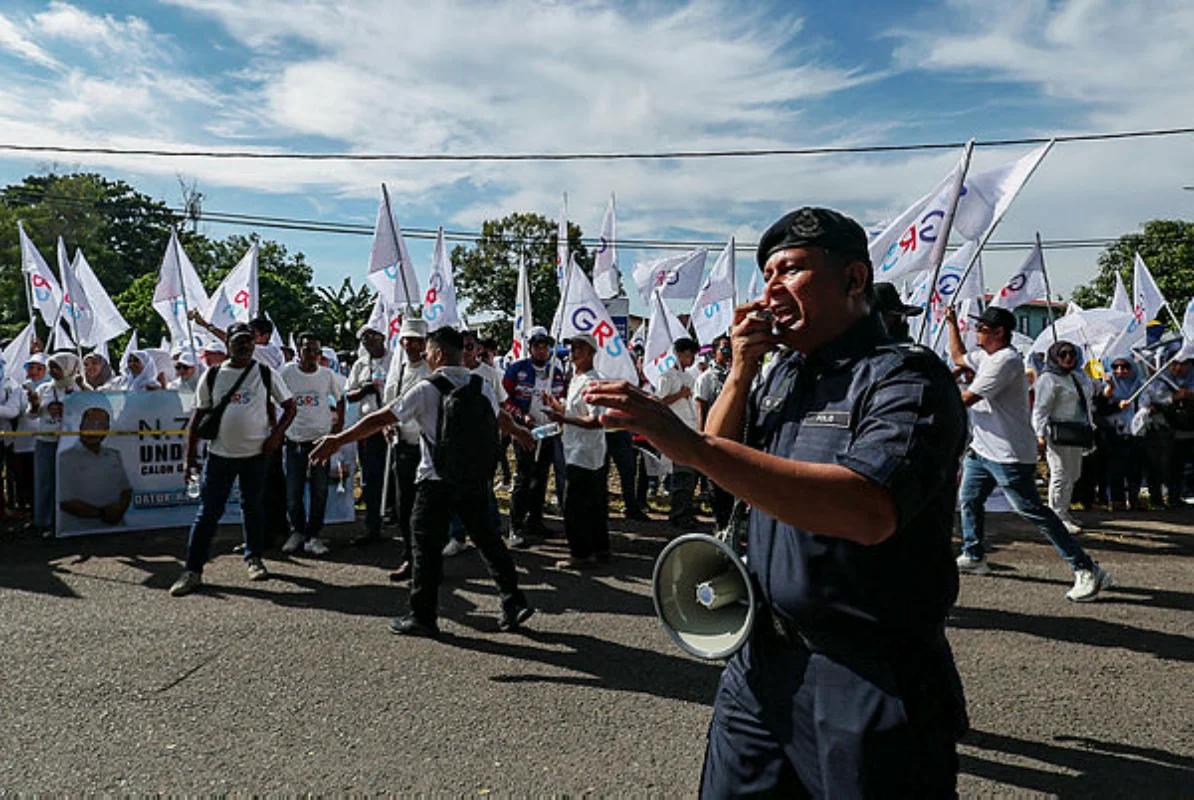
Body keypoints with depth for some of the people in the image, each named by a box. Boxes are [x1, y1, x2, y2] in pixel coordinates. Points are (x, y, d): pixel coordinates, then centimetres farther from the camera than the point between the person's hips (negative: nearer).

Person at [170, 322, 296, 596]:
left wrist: (276, 434, -9)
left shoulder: (266, 374, 1)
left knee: (254, 507, 11)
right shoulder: (213, 375, 4)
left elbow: (289, 406, 5)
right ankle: (193, 570, 5)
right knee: (208, 512, 0)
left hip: (255, 453, 0)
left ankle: (254, 558, 27)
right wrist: (190, 454, 2)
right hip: (219, 453, 1)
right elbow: (199, 414, 7)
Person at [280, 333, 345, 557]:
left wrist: (339, 422, 9)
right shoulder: (287, 373, -3)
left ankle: (313, 536, 10)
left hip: (321, 438, 1)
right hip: (295, 440, -1)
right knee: (293, 491, 2)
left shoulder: (326, 374, 3)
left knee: (319, 491, 1)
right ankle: (297, 532, 21)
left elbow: (340, 398, 18)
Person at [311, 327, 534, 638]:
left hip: (437, 482, -5)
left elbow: (380, 418, -11)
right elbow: (498, 424, 18)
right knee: (487, 539, 14)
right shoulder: (482, 387, 4)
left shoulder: (426, 390, -10)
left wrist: (337, 441, -7)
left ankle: (422, 616, 11)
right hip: (476, 479, 5)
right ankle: (514, 602, 14)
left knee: (427, 547, 4)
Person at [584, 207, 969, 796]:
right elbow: (716, 468, 10)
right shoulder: (784, 372, 8)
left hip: (867, 682, -7)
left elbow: (869, 511, -33)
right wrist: (742, 371, -5)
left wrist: (692, 445, -37)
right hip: (762, 660, 7)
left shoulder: (905, 378, -16)